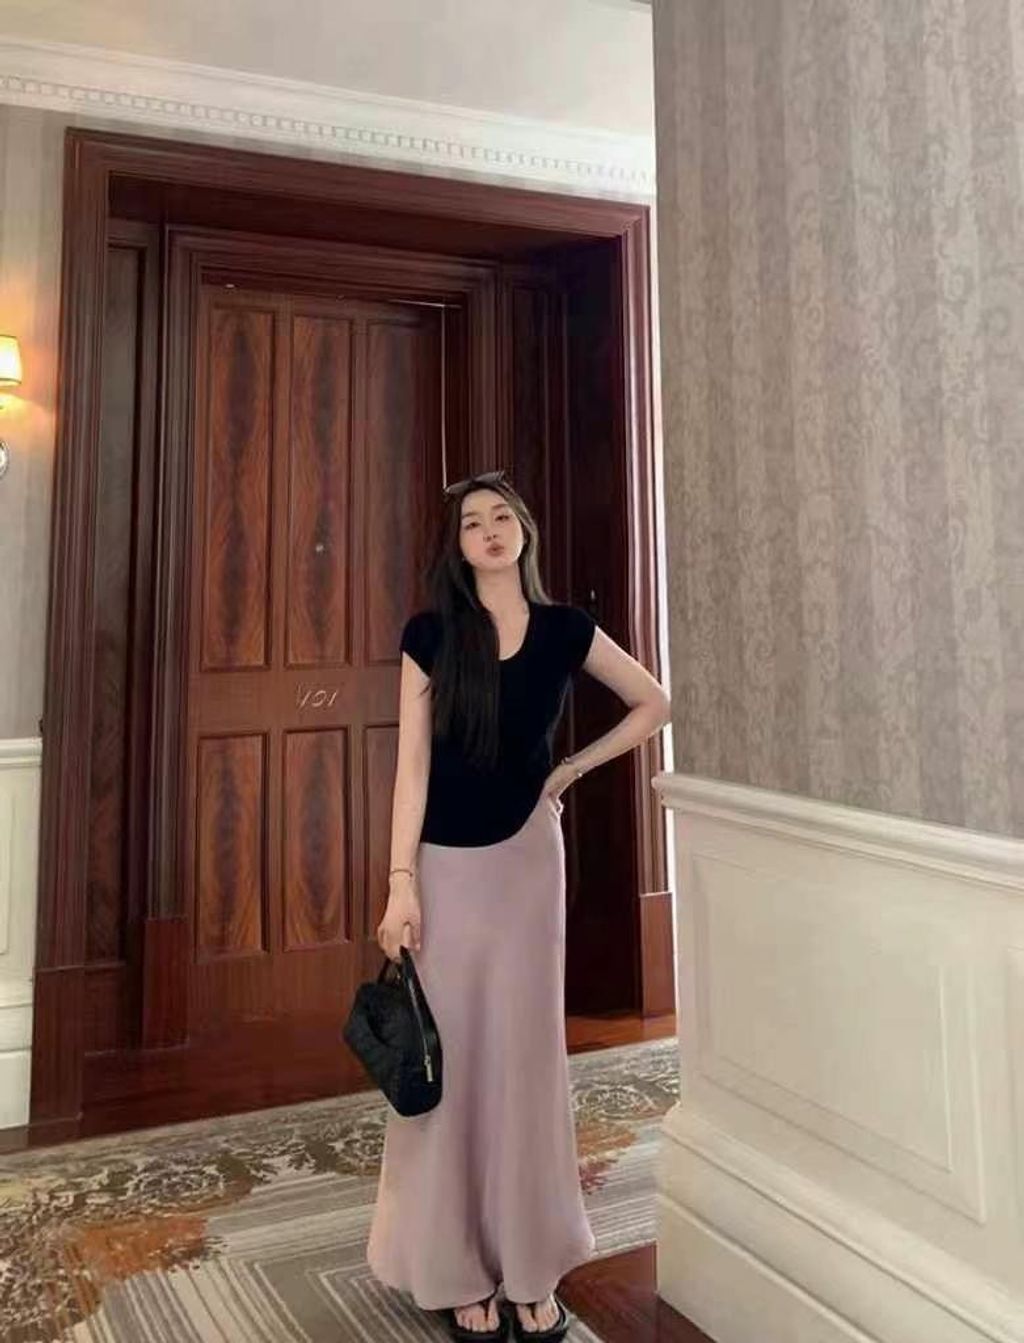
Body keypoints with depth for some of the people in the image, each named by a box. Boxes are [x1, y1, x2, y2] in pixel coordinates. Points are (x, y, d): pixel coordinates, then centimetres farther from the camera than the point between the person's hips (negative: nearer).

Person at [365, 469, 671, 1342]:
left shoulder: (565, 630, -1)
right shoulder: (430, 635, -3)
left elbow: (654, 704, 11)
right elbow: (413, 764, -6)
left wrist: (571, 771, 3)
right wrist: (400, 882, -12)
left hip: (526, 859, 1)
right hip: (444, 863, 0)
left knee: (525, 1052, 8)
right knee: (448, 1054, 5)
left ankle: (532, 1270, 22)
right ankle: (459, 1272, 20)